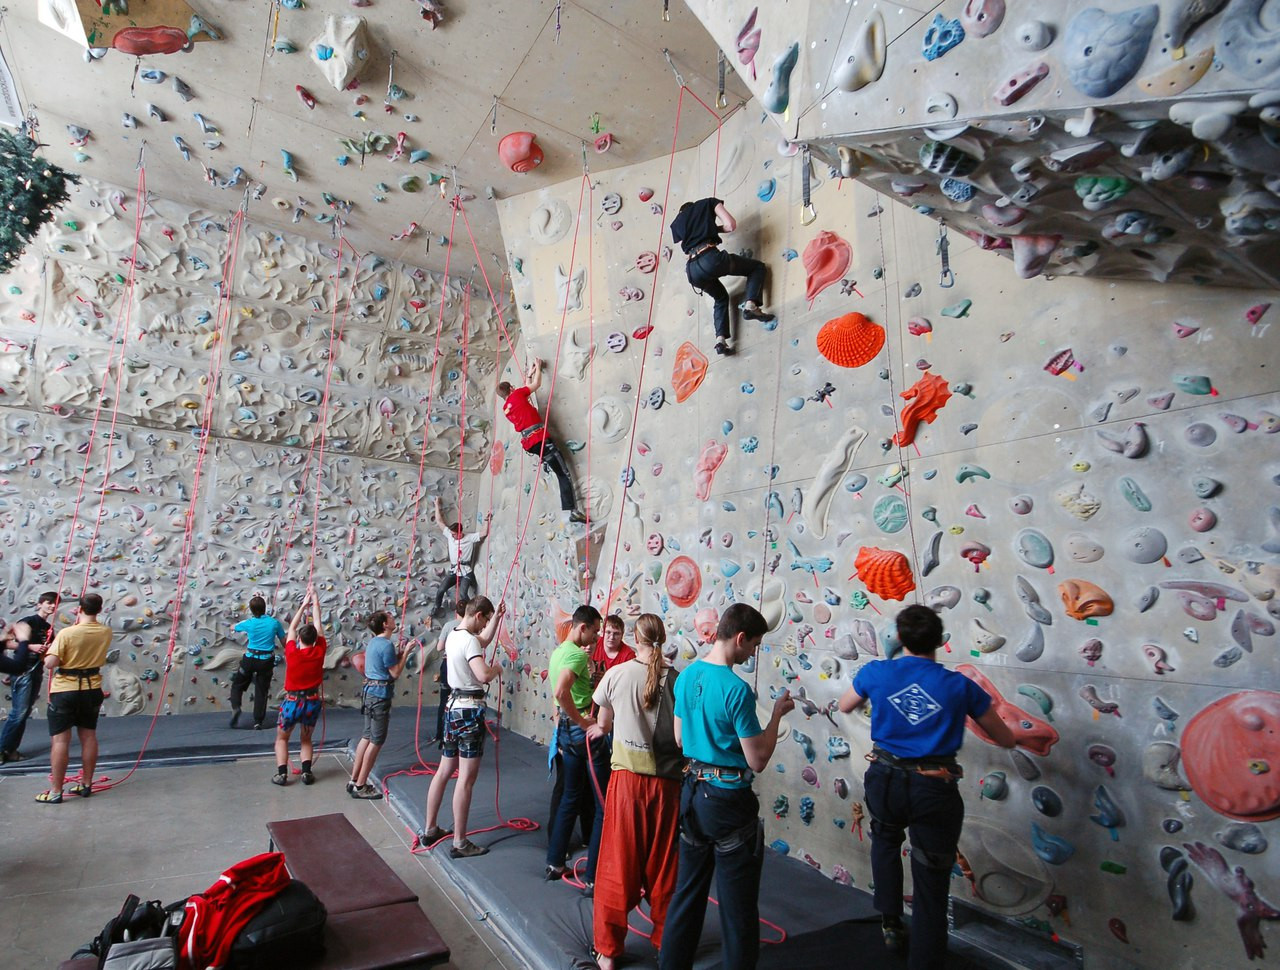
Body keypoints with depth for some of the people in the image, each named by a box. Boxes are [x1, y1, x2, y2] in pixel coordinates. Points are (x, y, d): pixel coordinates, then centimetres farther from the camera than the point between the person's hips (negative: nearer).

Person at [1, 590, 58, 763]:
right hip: (22, 671, -7)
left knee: (25, 713, 9)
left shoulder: (49, 628, 13)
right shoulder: (27, 621, -8)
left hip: (37, 672, 7)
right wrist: (30, 646, -26)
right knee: (18, 713, -9)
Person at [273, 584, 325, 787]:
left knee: (282, 738, 20)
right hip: (312, 701, 2)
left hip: (292, 701, -2)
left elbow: (292, 628, 1)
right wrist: (315, 602, 9)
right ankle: (307, 772, 6)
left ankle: (281, 774, 10)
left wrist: (303, 605, 8)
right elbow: (318, 625, 0)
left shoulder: (292, 653, -14)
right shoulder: (319, 652, -10)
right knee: (306, 739, 20)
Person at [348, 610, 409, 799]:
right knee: (377, 741, -1)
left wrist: (397, 653, 14)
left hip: (370, 691, 10)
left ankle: (354, 781, 22)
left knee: (367, 736, 16)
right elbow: (395, 672, -16)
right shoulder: (386, 645, -19)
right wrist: (405, 653, -9)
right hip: (380, 694, -10)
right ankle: (360, 786, 5)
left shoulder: (373, 642, 11)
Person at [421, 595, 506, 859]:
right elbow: (483, 675, -31)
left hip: (454, 706, 10)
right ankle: (459, 843, 6)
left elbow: (484, 640, 26)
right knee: (467, 778, -1)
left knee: (444, 771, 19)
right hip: (470, 710, -10)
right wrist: (497, 667, -11)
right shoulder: (469, 640, -20)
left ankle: (430, 830, 31)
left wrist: (497, 617, 21)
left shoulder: (453, 635, 9)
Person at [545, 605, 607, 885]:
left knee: (571, 796, 23)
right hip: (585, 732, -9)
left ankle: (555, 863, 31)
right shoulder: (578, 654, -20)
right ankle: (594, 877, 7)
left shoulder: (557, 651, 9)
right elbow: (561, 692, -34)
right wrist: (582, 722, -23)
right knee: (605, 803, 2)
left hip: (566, 729, 9)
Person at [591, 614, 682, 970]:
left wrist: (600, 728, 33)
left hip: (627, 780, -1)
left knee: (618, 865, 13)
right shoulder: (677, 680, -9)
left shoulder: (617, 674, -7)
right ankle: (666, 940, 36)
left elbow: (604, 721, 11)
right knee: (663, 866, 18)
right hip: (666, 783, 1)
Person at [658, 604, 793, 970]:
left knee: (687, 893, 22)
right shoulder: (737, 689, -23)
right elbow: (757, 761, -18)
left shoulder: (686, 676, -1)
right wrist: (777, 713, -8)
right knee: (737, 906, 11)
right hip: (729, 802, -7)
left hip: (692, 792, 7)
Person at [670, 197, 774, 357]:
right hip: (710, 258, -4)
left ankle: (720, 338, 12)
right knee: (758, 267, 17)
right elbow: (731, 225, 7)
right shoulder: (708, 203, 20)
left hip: (692, 270, 5)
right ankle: (750, 305, -8)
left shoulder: (675, 223, 29)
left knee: (721, 298, 31)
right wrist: (715, 228, 27)